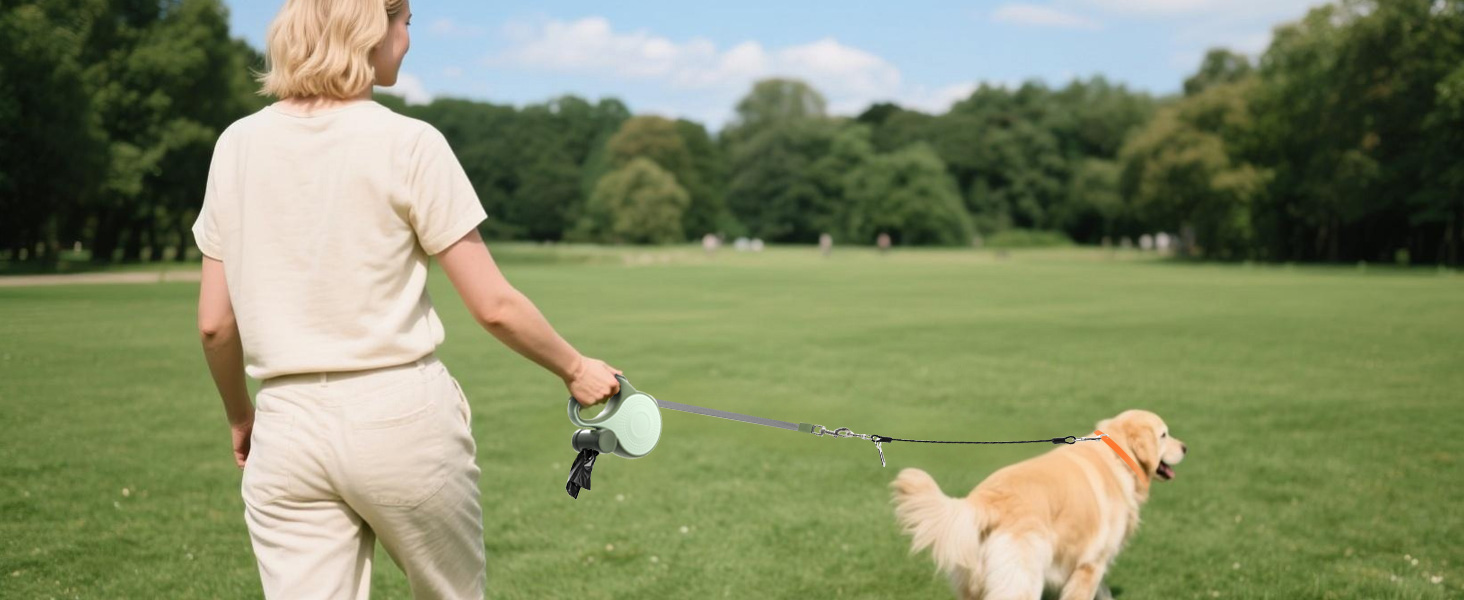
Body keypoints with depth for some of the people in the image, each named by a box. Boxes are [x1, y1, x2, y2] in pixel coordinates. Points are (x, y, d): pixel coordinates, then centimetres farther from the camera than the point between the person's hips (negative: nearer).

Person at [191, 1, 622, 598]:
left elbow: (214, 324, 6)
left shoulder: (237, 145, 4)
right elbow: (494, 306, -7)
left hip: (287, 427, 3)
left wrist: (240, 417, 22)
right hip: (403, 415, -3)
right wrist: (574, 369, 9)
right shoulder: (409, 144, -8)